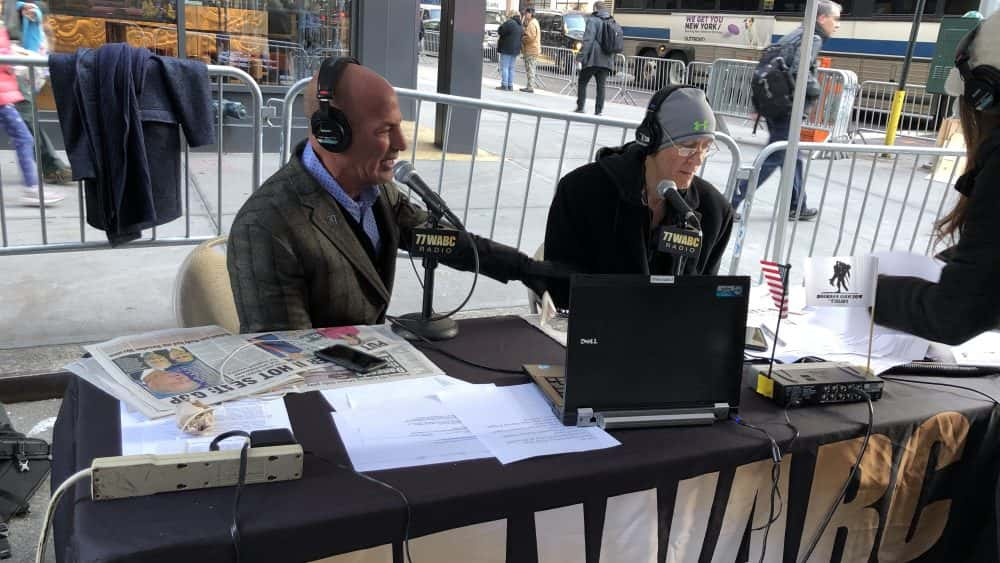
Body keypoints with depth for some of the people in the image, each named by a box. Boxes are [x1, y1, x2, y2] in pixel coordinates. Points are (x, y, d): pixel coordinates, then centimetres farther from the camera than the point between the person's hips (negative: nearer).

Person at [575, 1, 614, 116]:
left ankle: (580, 107, 3)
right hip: (606, 61, 5)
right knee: (601, 86, 6)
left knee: (582, 82, 8)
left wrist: (581, 56, -16)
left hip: (592, 59, -5)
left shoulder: (593, 20, -7)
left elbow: (588, 40, -16)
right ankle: (598, 111, 3)